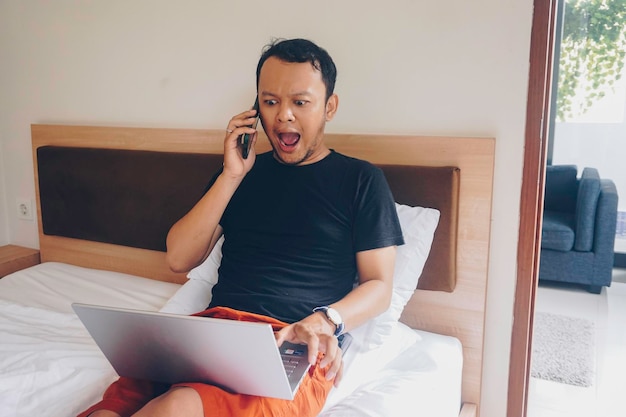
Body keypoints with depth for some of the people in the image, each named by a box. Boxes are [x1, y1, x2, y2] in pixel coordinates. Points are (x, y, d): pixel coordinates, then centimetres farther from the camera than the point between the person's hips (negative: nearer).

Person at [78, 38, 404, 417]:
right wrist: (231, 177, 1)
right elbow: (180, 259, 10)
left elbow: (379, 286, 5)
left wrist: (325, 320, -17)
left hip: (294, 349, -3)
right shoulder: (245, 171, 18)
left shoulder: (361, 180, 8)